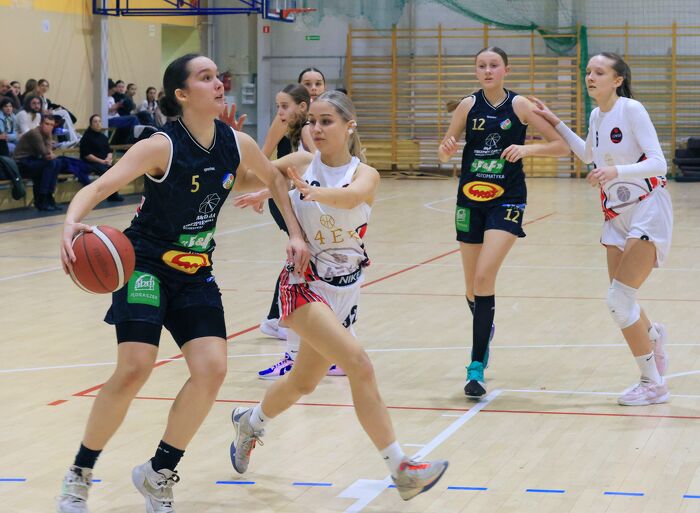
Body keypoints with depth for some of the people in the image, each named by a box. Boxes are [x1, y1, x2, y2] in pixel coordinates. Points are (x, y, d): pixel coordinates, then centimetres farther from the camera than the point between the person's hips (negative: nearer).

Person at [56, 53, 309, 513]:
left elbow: (275, 180, 17)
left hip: (196, 273, 5)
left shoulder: (237, 144, -4)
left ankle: (159, 474, 11)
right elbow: (98, 187, -28)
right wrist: (72, 222, -48)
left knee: (212, 371, -9)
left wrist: (296, 234, 7)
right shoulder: (162, 146, -20)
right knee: (134, 370, -19)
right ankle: (80, 474, 2)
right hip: (146, 266, -5)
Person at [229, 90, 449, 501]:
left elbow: (353, 195, -32)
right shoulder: (302, 163, -6)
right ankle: (401, 469, -19)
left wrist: (311, 192, -50)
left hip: (345, 292, 3)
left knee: (304, 382, 18)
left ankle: (251, 423, 49)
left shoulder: (365, 174, -8)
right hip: (306, 285, -3)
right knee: (359, 365, -22)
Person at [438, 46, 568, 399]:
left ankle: (477, 367, -15)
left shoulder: (519, 105, -6)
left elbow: (561, 146, -4)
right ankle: (485, 330, 44)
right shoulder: (468, 106, 0)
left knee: (484, 277, -19)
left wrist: (527, 148, -21)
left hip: (506, 201, -3)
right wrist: (447, 149, -18)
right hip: (470, 201, 3)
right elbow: (443, 153, 6)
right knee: (472, 288, 11)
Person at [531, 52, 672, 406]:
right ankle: (654, 336, 44)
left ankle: (653, 384, -2)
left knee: (619, 298, -15)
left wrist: (616, 171, -35)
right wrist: (555, 123, 21)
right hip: (616, 214, 7)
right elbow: (588, 155, 27)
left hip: (648, 209, -7)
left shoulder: (631, 109, -15)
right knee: (620, 302, 9)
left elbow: (659, 164, -21)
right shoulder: (596, 115, 6)